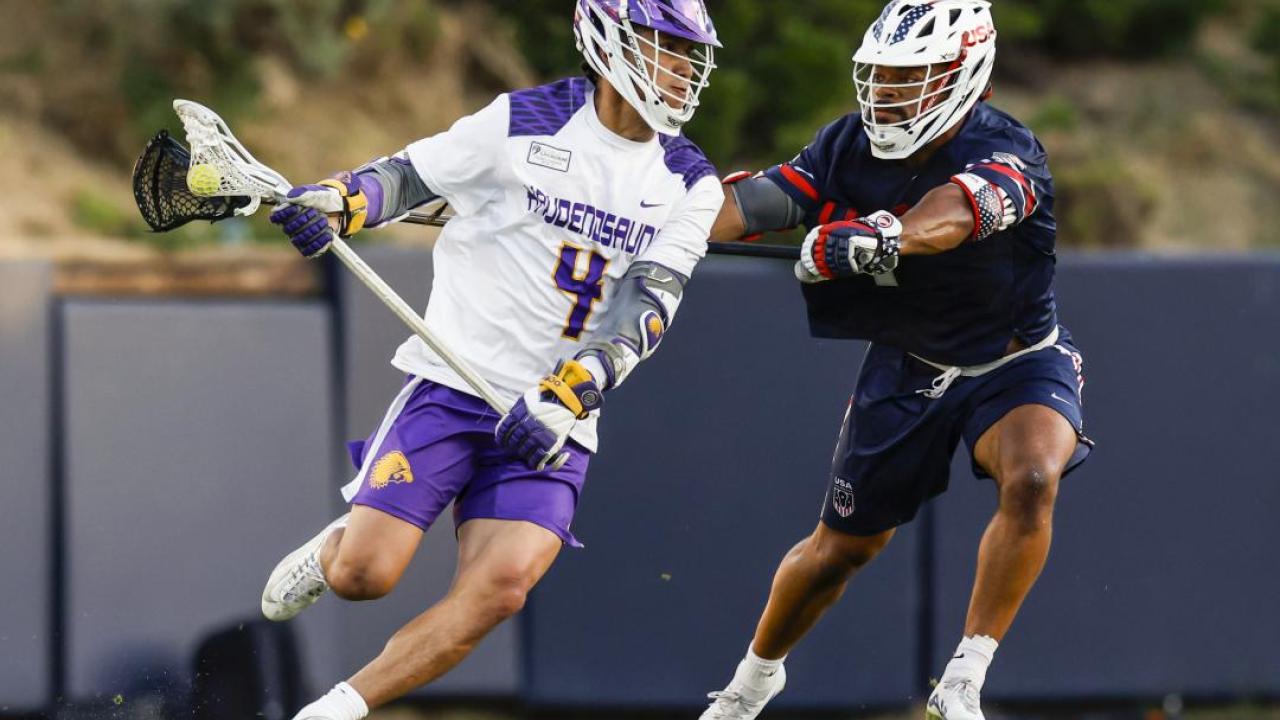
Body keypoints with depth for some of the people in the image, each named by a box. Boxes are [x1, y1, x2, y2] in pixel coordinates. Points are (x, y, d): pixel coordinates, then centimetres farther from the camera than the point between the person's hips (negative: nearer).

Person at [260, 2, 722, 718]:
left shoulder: (690, 184, 4)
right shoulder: (523, 123, -3)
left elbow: (649, 307, -7)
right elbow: (409, 176, 5)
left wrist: (566, 396, -22)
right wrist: (335, 200, -18)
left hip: (556, 418, 2)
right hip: (455, 382, -2)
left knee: (502, 586, -20)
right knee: (364, 576, -11)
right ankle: (328, 549, 26)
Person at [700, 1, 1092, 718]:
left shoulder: (1008, 152, -26)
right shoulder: (851, 145, -10)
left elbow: (959, 210, -48)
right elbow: (757, 202, -19)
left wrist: (886, 236, -66)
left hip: (1016, 361, -4)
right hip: (907, 367, 4)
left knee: (1032, 479, -33)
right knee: (841, 547, 10)